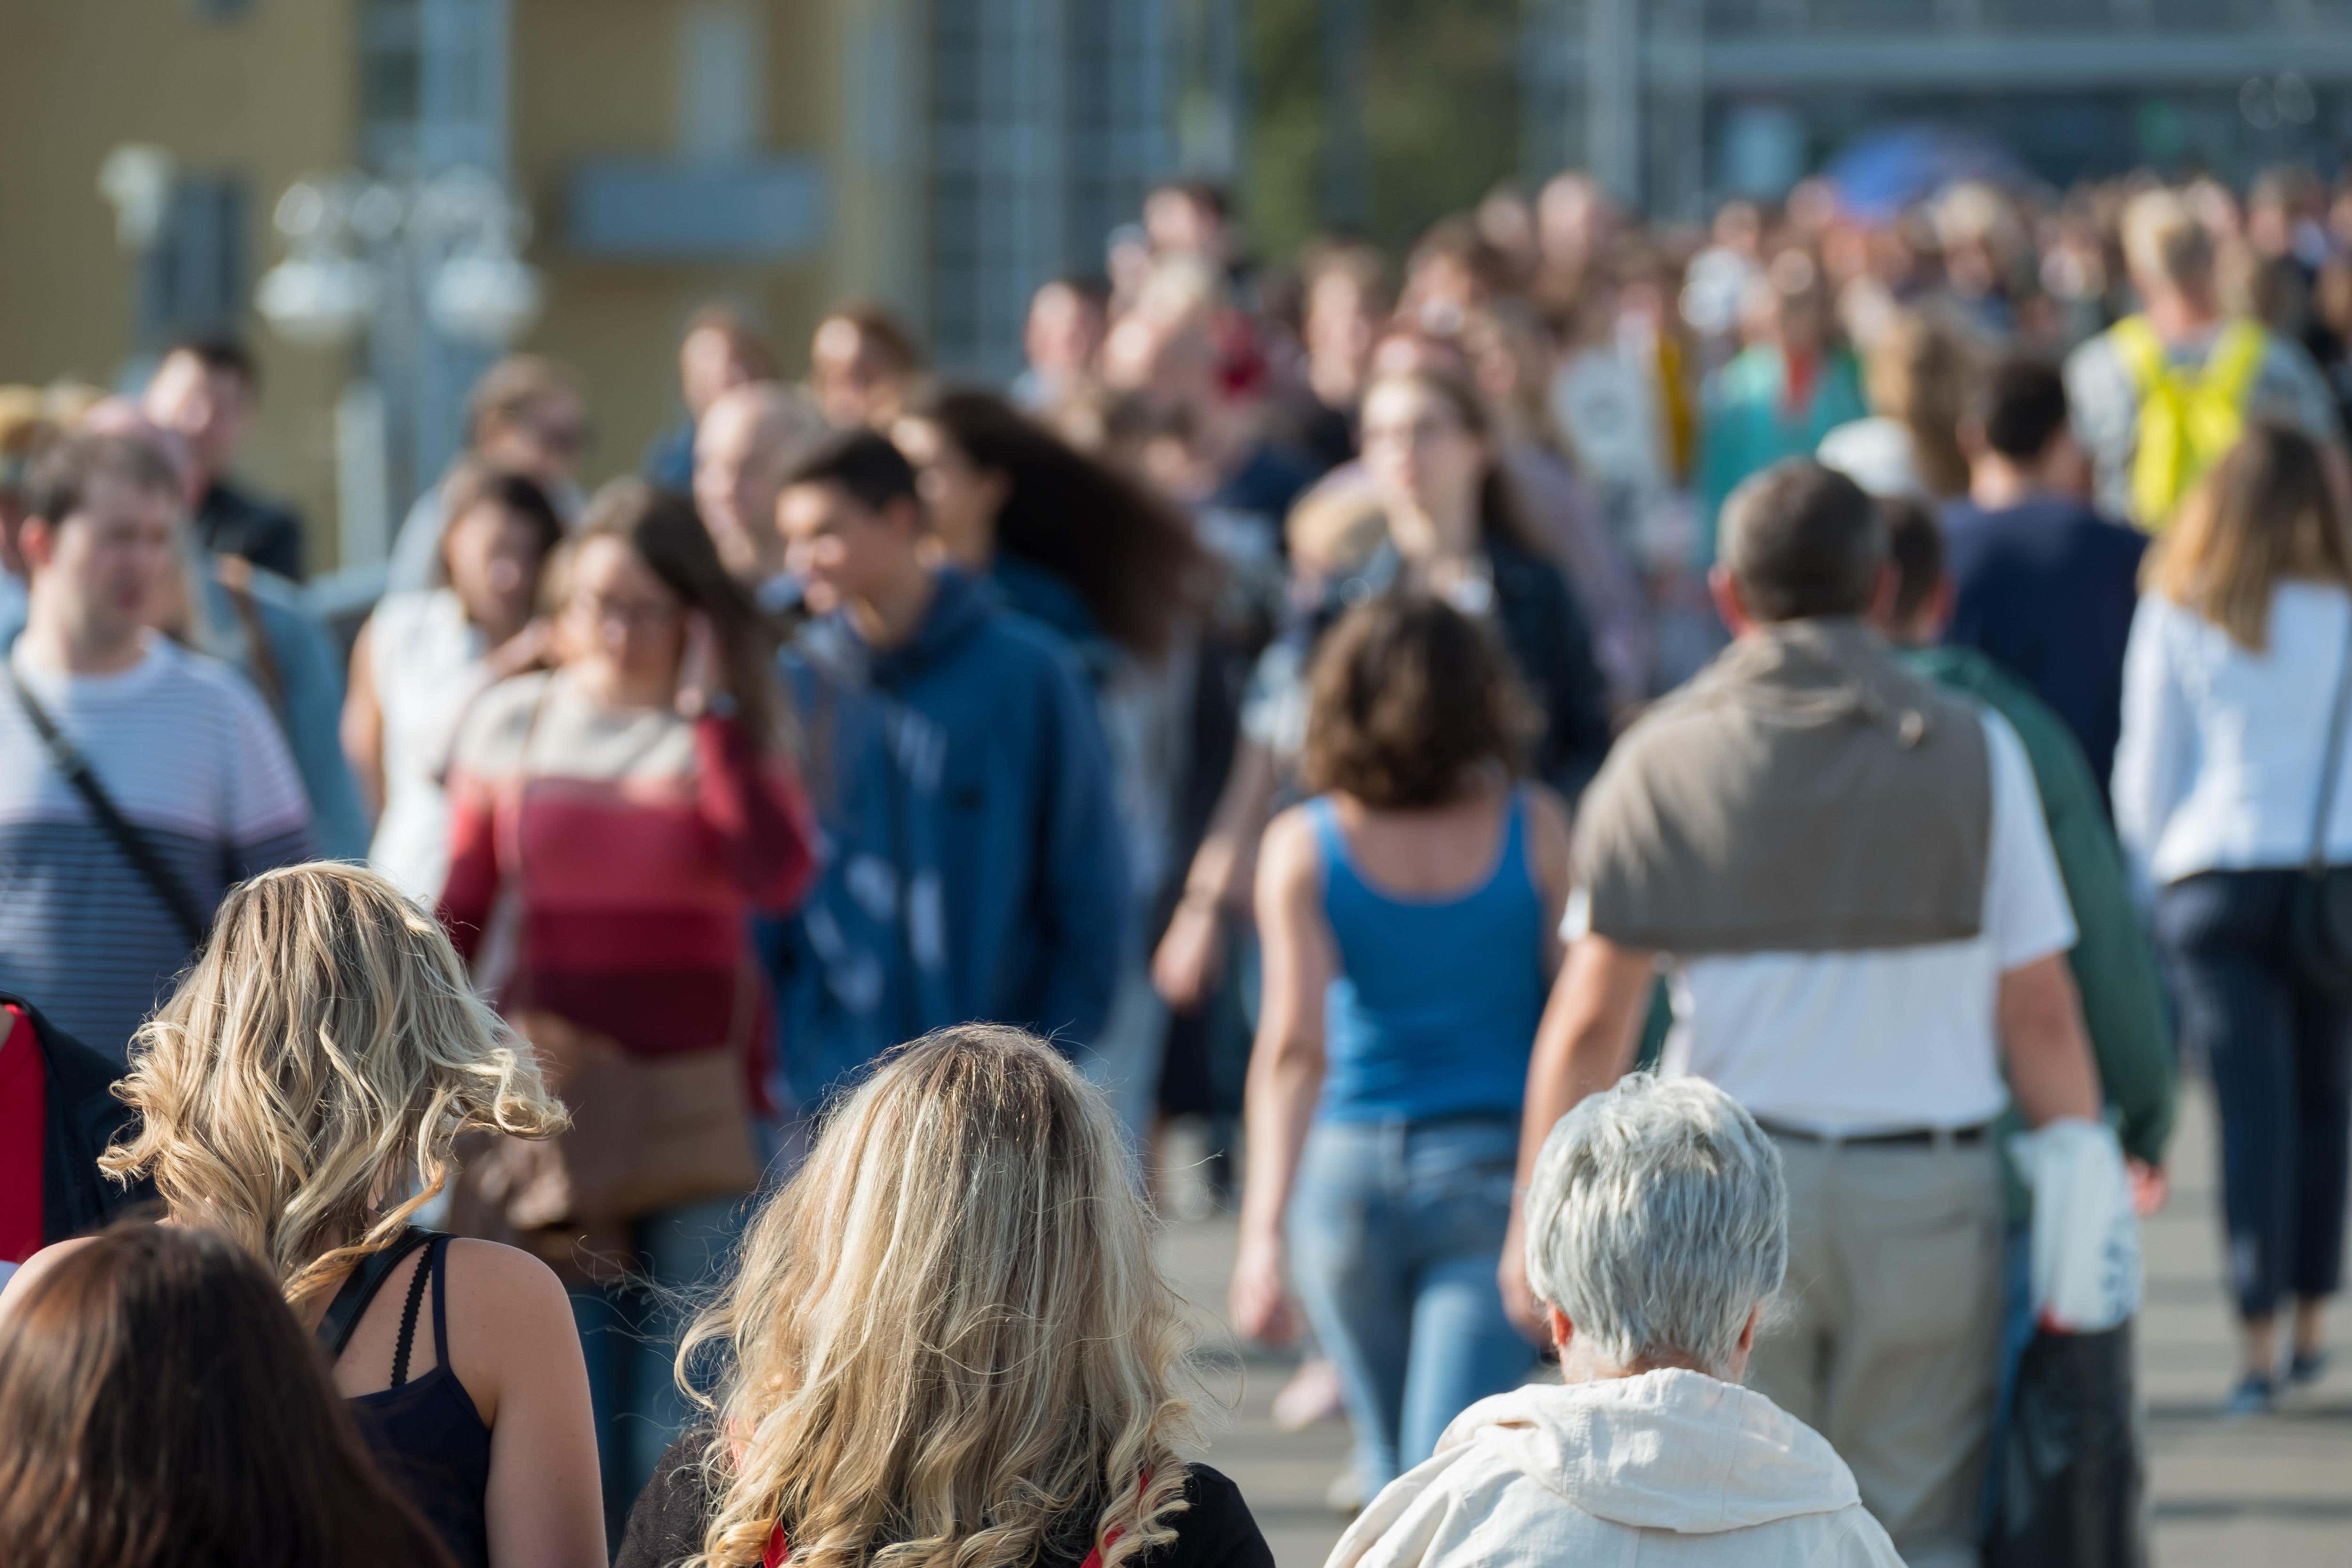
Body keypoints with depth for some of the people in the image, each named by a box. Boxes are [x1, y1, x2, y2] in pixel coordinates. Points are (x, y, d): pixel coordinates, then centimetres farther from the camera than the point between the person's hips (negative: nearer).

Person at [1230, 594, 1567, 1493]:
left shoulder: (1303, 848, -3)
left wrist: (1263, 1227, -16)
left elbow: (1295, 1046, -12)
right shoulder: (1535, 830, -2)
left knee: (1391, 1462, 19)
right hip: (1491, 1168, -1)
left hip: (1347, 1165, 1)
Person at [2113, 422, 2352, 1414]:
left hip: (2215, 875, 0)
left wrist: (2147, 885, 15)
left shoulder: (2176, 616, 2)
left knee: (2252, 1105, -3)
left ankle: (2258, 1340, -10)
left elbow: (2145, 766, 6)